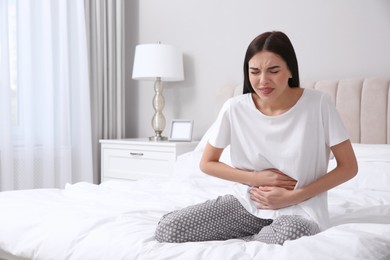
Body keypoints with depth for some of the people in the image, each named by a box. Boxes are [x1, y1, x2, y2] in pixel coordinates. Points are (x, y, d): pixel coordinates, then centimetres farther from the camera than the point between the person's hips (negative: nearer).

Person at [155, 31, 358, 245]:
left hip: (299, 208, -2)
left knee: (292, 235, -40)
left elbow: (348, 167, -4)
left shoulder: (319, 104, -12)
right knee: (167, 229, -17)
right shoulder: (235, 108, -8)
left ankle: (234, 243, -6)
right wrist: (255, 178, -10)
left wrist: (293, 197, -14)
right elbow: (207, 163, 5)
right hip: (247, 202, 2)